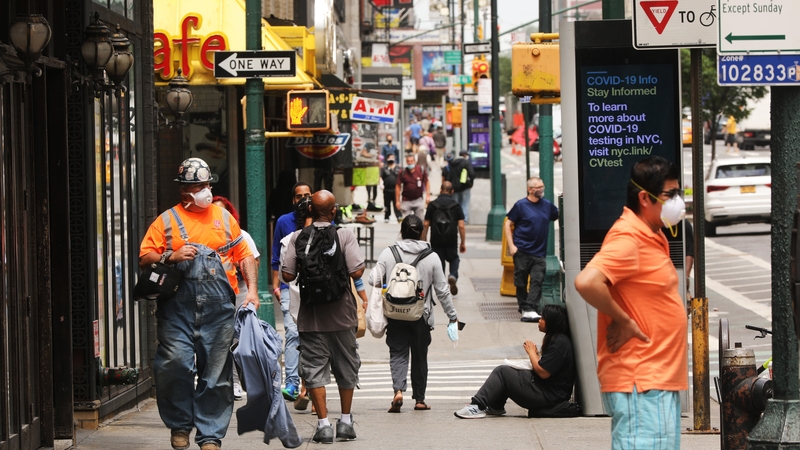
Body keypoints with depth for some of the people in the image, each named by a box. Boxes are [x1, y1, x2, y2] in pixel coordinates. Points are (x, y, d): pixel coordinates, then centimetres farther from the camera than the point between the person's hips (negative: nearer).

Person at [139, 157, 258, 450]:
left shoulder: (224, 217, 15)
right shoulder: (166, 221, 8)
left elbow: (244, 256, 14)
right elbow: (144, 259, 4)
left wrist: (252, 290, 2)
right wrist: (171, 257, -13)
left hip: (219, 309, 2)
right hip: (178, 308, -2)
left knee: (216, 374, 1)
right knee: (175, 364, -12)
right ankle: (180, 425, 7)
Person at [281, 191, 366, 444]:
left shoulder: (298, 238, -6)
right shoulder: (344, 236, -9)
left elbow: (287, 275, -8)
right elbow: (357, 272, -17)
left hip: (310, 316, 0)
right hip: (341, 316, 0)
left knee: (315, 369, 3)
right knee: (346, 368, 15)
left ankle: (323, 424, -4)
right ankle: (345, 421, 20)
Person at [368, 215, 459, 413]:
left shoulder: (388, 254, -6)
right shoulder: (431, 257, -4)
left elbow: (373, 281, -6)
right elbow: (442, 290, 1)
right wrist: (452, 316, 11)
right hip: (421, 316, 1)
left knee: (398, 354, 4)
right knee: (420, 356, 13)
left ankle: (398, 389, -20)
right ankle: (419, 399, 20)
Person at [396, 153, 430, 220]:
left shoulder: (421, 171, -3)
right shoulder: (403, 173, -3)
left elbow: (426, 183, 7)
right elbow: (398, 187, 1)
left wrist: (428, 196, -2)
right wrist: (397, 201, -2)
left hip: (418, 199, 0)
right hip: (406, 201, 0)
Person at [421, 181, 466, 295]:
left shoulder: (432, 205, 0)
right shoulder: (456, 206, -1)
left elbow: (426, 225, 1)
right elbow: (461, 226, -5)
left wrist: (423, 240, 10)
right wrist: (463, 243, 2)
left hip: (436, 242, 0)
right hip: (452, 241, 0)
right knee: (454, 259, 21)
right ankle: (453, 276, -6)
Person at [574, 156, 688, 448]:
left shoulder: (652, 236, 16)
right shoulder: (627, 239, -16)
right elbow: (586, 282, -31)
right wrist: (623, 321, -19)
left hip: (660, 380, 10)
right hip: (639, 383, -10)